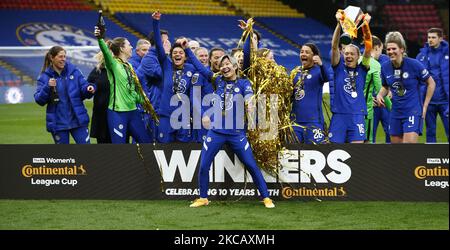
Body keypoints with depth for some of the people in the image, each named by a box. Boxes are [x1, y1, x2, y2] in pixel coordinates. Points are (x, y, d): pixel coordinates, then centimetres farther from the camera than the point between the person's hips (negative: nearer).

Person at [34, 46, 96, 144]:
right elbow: (39, 100, -7)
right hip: (58, 123, -1)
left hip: (78, 119, 1)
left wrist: (89, 89, -23)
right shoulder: (44, 77, -3)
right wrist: (47, 87, -24)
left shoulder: (74, 71, 2)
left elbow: (83, 87, 0)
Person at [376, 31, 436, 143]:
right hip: (396, 113, 6)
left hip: (413, 112, -6)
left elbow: (431, 83, -3)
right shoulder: (385, 67, 0)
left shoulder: (414, 64, -13)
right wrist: (380, 95, -5)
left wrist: (425, 106, -4)